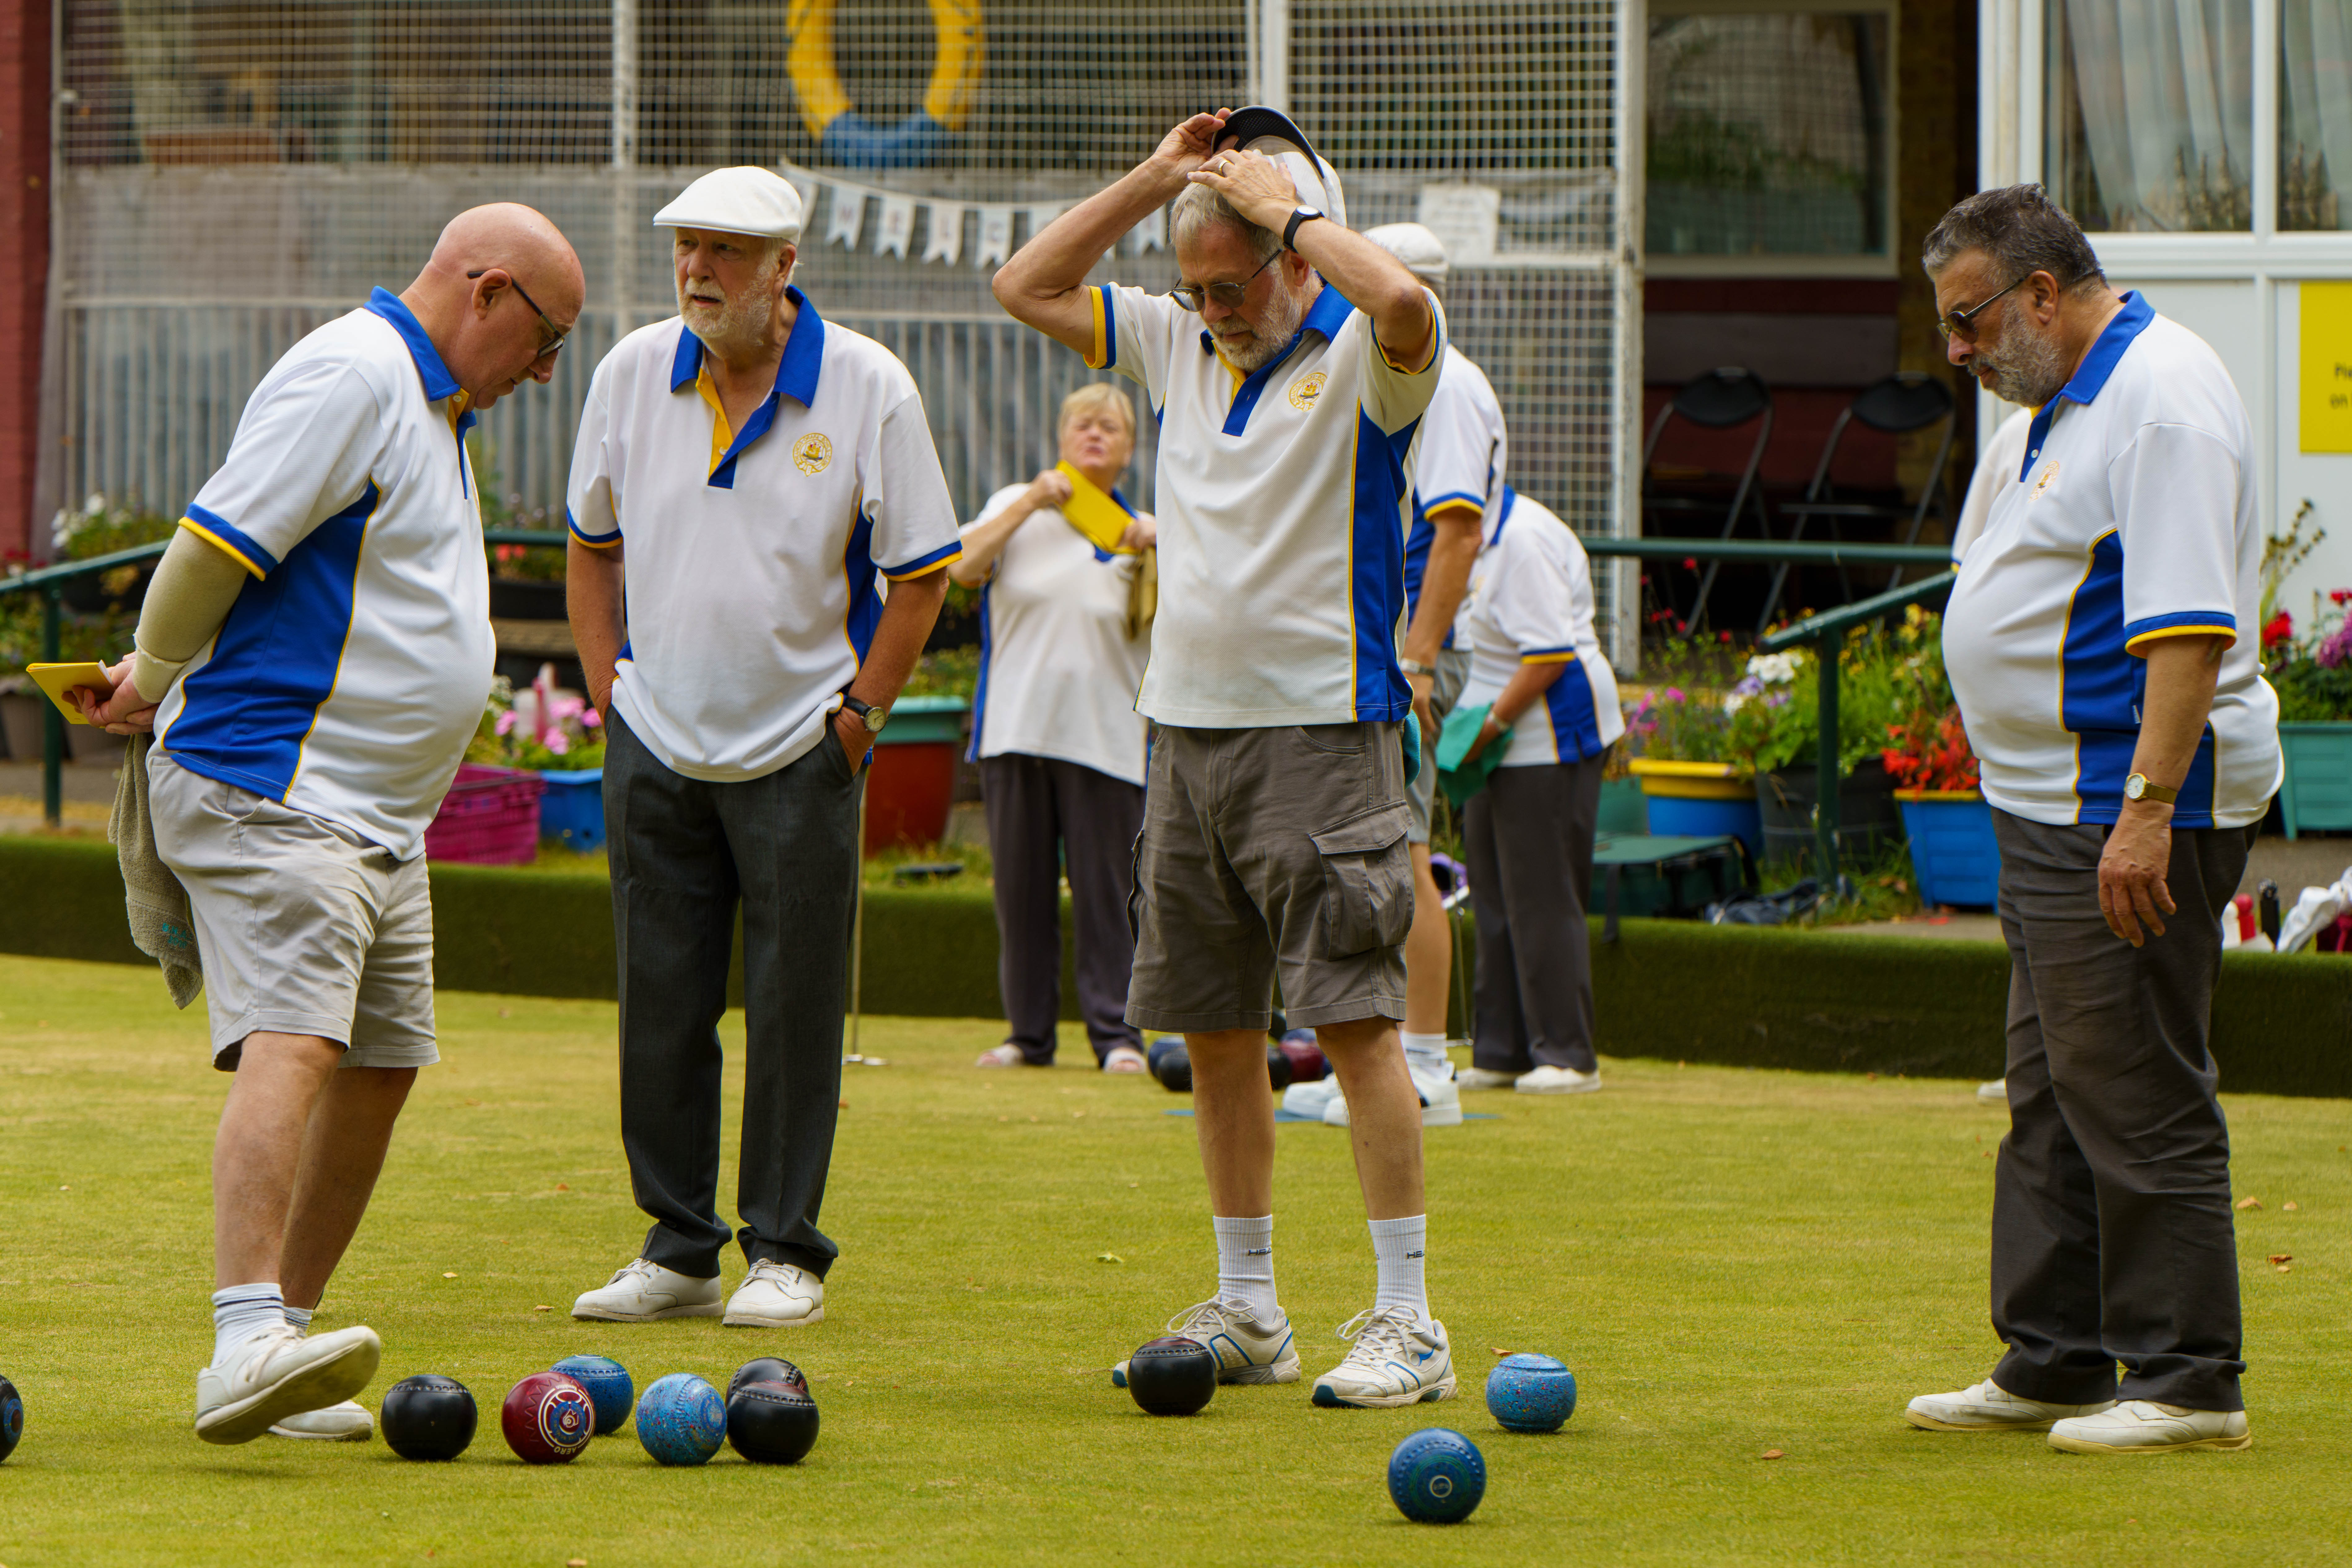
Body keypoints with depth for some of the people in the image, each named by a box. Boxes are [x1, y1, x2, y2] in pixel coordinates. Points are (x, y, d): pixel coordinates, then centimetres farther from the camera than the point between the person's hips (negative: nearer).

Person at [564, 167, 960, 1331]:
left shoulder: (865, 388, -9)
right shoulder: (632, 375, 1)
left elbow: (921, 571, -2)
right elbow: (593, 545, 15)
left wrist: (858, 714, -6)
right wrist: (606, 686, 8)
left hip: (799, 749, -3)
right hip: (656, 744, 3)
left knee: (793, 1006, -2)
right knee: (659, 1004, 5)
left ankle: (785, 1251, 6)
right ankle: (676, 1247, 13)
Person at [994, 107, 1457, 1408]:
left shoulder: (1360, 359, -7)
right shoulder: (1179, 345, 12)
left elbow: (1405, 307, -31)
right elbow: (1027, 286, 17)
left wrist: (1285, 208, -16)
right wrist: (1154, 181, 6)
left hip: (1321, 729, -7)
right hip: (1185, 725, 7)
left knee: (1355, 1018, -11)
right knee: (1212, 1028, 9)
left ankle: (1405, 1323, -10)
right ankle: (1246, 1312, 19)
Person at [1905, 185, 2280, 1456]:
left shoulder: (2161, 399, -17)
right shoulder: (2077, 399, 16)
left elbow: (2189, 626, -24)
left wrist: (2147, 811, -29)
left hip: (2128, 816, -11)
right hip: (2056, 814, 11)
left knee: (2136, 1098, -8)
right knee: (2053, 1096, 14)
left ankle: (2187, 1382, -3)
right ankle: (2054, 1364, 20)